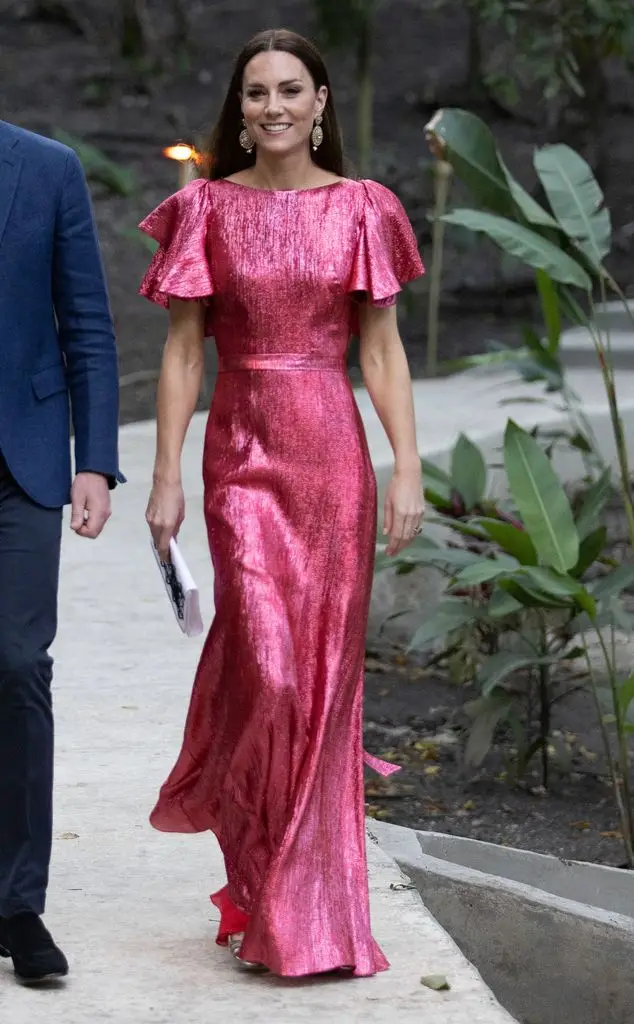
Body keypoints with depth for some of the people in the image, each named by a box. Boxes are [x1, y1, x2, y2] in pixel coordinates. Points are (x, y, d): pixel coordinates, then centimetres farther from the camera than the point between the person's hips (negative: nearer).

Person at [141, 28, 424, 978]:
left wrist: (409, 468, -3)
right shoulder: (208, 207, 4)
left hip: (333, 452, 1)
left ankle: (312, 900, 17)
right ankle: (277, 902, 9)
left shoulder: (359, 209, 6)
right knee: (267, 663, -12)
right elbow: (183, 349, 3)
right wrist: (166, 477, -3)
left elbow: (382, 347, 5)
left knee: (327, 670, 3)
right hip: (243, 451, -1)